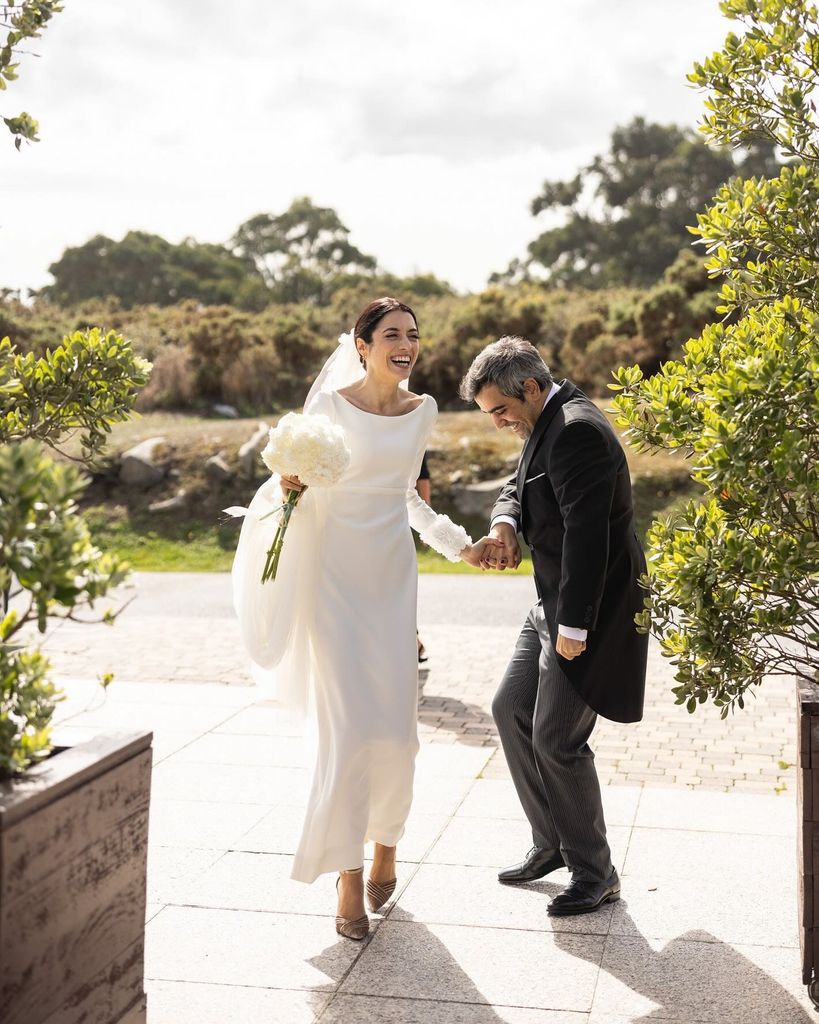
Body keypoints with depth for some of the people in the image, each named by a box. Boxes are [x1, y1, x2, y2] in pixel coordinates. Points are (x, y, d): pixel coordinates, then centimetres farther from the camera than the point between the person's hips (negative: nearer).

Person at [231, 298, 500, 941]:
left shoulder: (422, 412, 6)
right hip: (337, 576, -4)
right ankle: (350, 878, 5)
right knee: (349, 727, -7)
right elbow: (300, 494, -4)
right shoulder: (331, 406, -9)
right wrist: (288, 487, -26)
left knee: (396, 726, 4)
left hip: (394, 577, 4)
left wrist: (460, 545, 16)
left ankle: (385, 847, 29)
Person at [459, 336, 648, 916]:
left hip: (591, 608, -11)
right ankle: (552, 842, 27)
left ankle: (596, 874, 12)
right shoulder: (547, 426, 10)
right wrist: (505, 524, -10)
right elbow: (519, 487, 15)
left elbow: (586, 533, -26)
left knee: (556, 737, -6)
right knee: (511, 710, 14)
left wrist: (574, 626, -25)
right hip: (556, 605, 11)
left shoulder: (576, 430, -22)